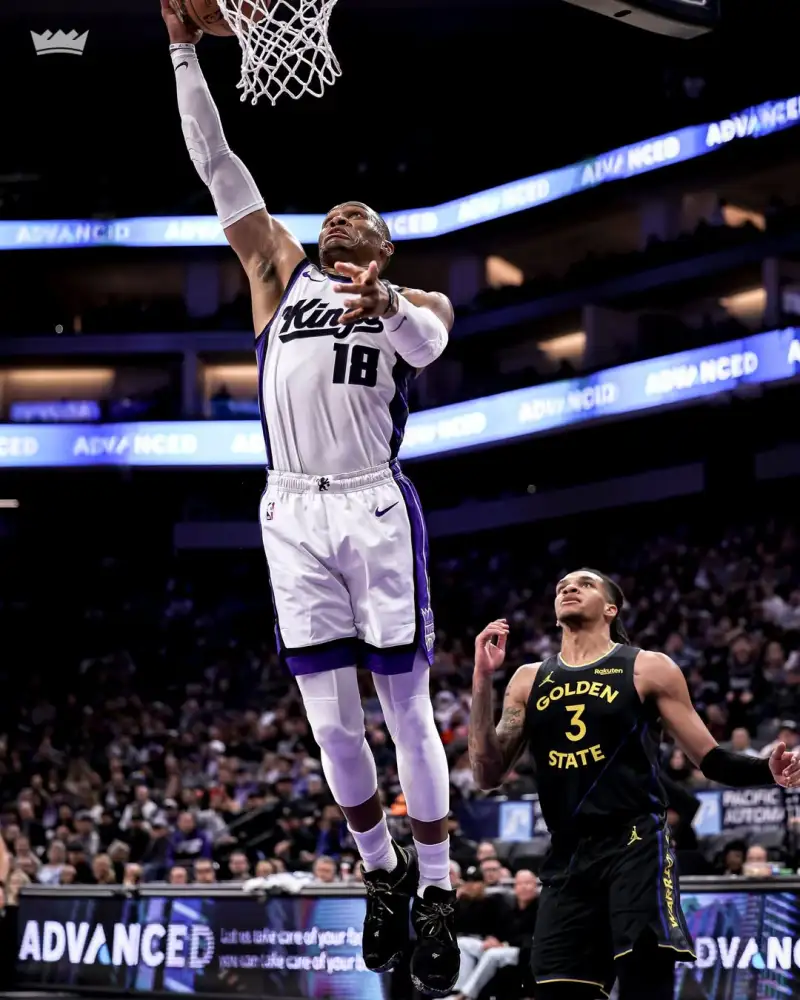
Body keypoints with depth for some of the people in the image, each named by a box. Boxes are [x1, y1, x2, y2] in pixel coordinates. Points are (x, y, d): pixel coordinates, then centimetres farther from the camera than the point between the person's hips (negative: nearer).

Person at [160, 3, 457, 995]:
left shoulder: (416, 301, 13)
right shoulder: (281, 272, 19)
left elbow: (426, 344, -12)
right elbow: (216, 164, 13)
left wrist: (386, 304, -36)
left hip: (376, 506, -2)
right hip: (292, 511, 2)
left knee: (407, 711, -2)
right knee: (331, 722, 2)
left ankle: (436, 892, 5)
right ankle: (382, 873, 21)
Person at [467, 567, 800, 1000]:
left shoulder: (648, 669, 3)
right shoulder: (529, 680, 14)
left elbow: (711, 760, 5)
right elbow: (488, 775, 8)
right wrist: (482, 680, -1)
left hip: (636, 846, -4)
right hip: (566, 859, 4)